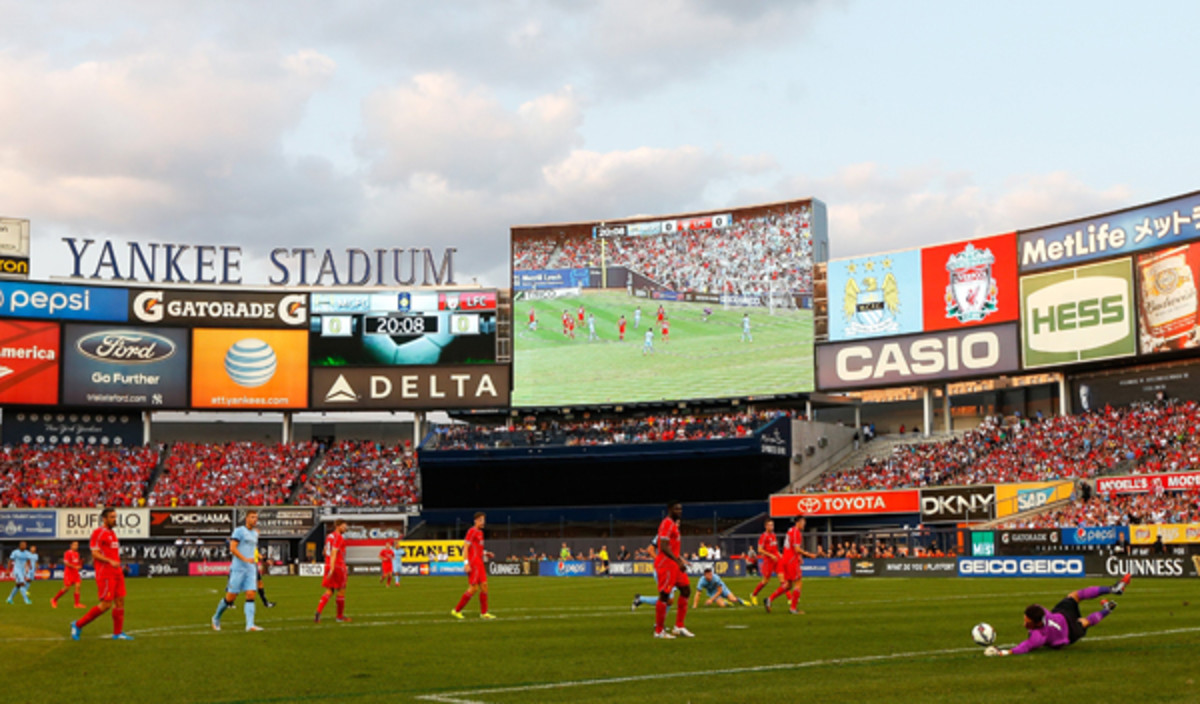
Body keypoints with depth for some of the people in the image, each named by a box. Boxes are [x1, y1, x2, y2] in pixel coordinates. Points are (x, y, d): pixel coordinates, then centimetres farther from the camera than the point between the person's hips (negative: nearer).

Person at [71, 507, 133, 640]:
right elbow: (95, 553, -16)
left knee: (120, 601, 4)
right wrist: (110, 561, -26)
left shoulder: (112, 533, 18)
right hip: (105, 574, -9)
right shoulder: (98, 532, -9)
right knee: (106, 604, -9)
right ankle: (78, 625, 3)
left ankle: (118, 633, 10)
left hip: (116, 573, 9)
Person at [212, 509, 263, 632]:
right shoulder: (239, 531, -5)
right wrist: (245, 559, -23)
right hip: (238, 569, -6)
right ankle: (216, 618, 22)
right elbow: (232, 548, -15)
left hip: (251, 570, 6)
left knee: (251, 595, -9)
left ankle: (250, 625, -15)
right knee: (231, 597, -1)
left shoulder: (255, 534, 17)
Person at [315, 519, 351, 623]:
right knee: (341, 591, 5)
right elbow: (334, 553, -23)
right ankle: (340, 616, 14)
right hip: (338, 567, -8)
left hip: (329, 566, 8)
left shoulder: (329, 536, 16)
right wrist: (332, 569, -29)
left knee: (329, 591, 8)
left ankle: (318, 613, -9)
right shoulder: (339, 537, -13)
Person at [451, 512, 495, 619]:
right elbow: (465, 547, -16)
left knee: (484, 585, 4)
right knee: (473, 588, -10)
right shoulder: (472, 531, -11)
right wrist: (466, 563, -22)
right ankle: (456, 610, -1)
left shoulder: (480, 532, 18)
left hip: (480, 563, 9)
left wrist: (485, 553, 13)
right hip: (473, 564, -9)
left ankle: (484, 613, 7)